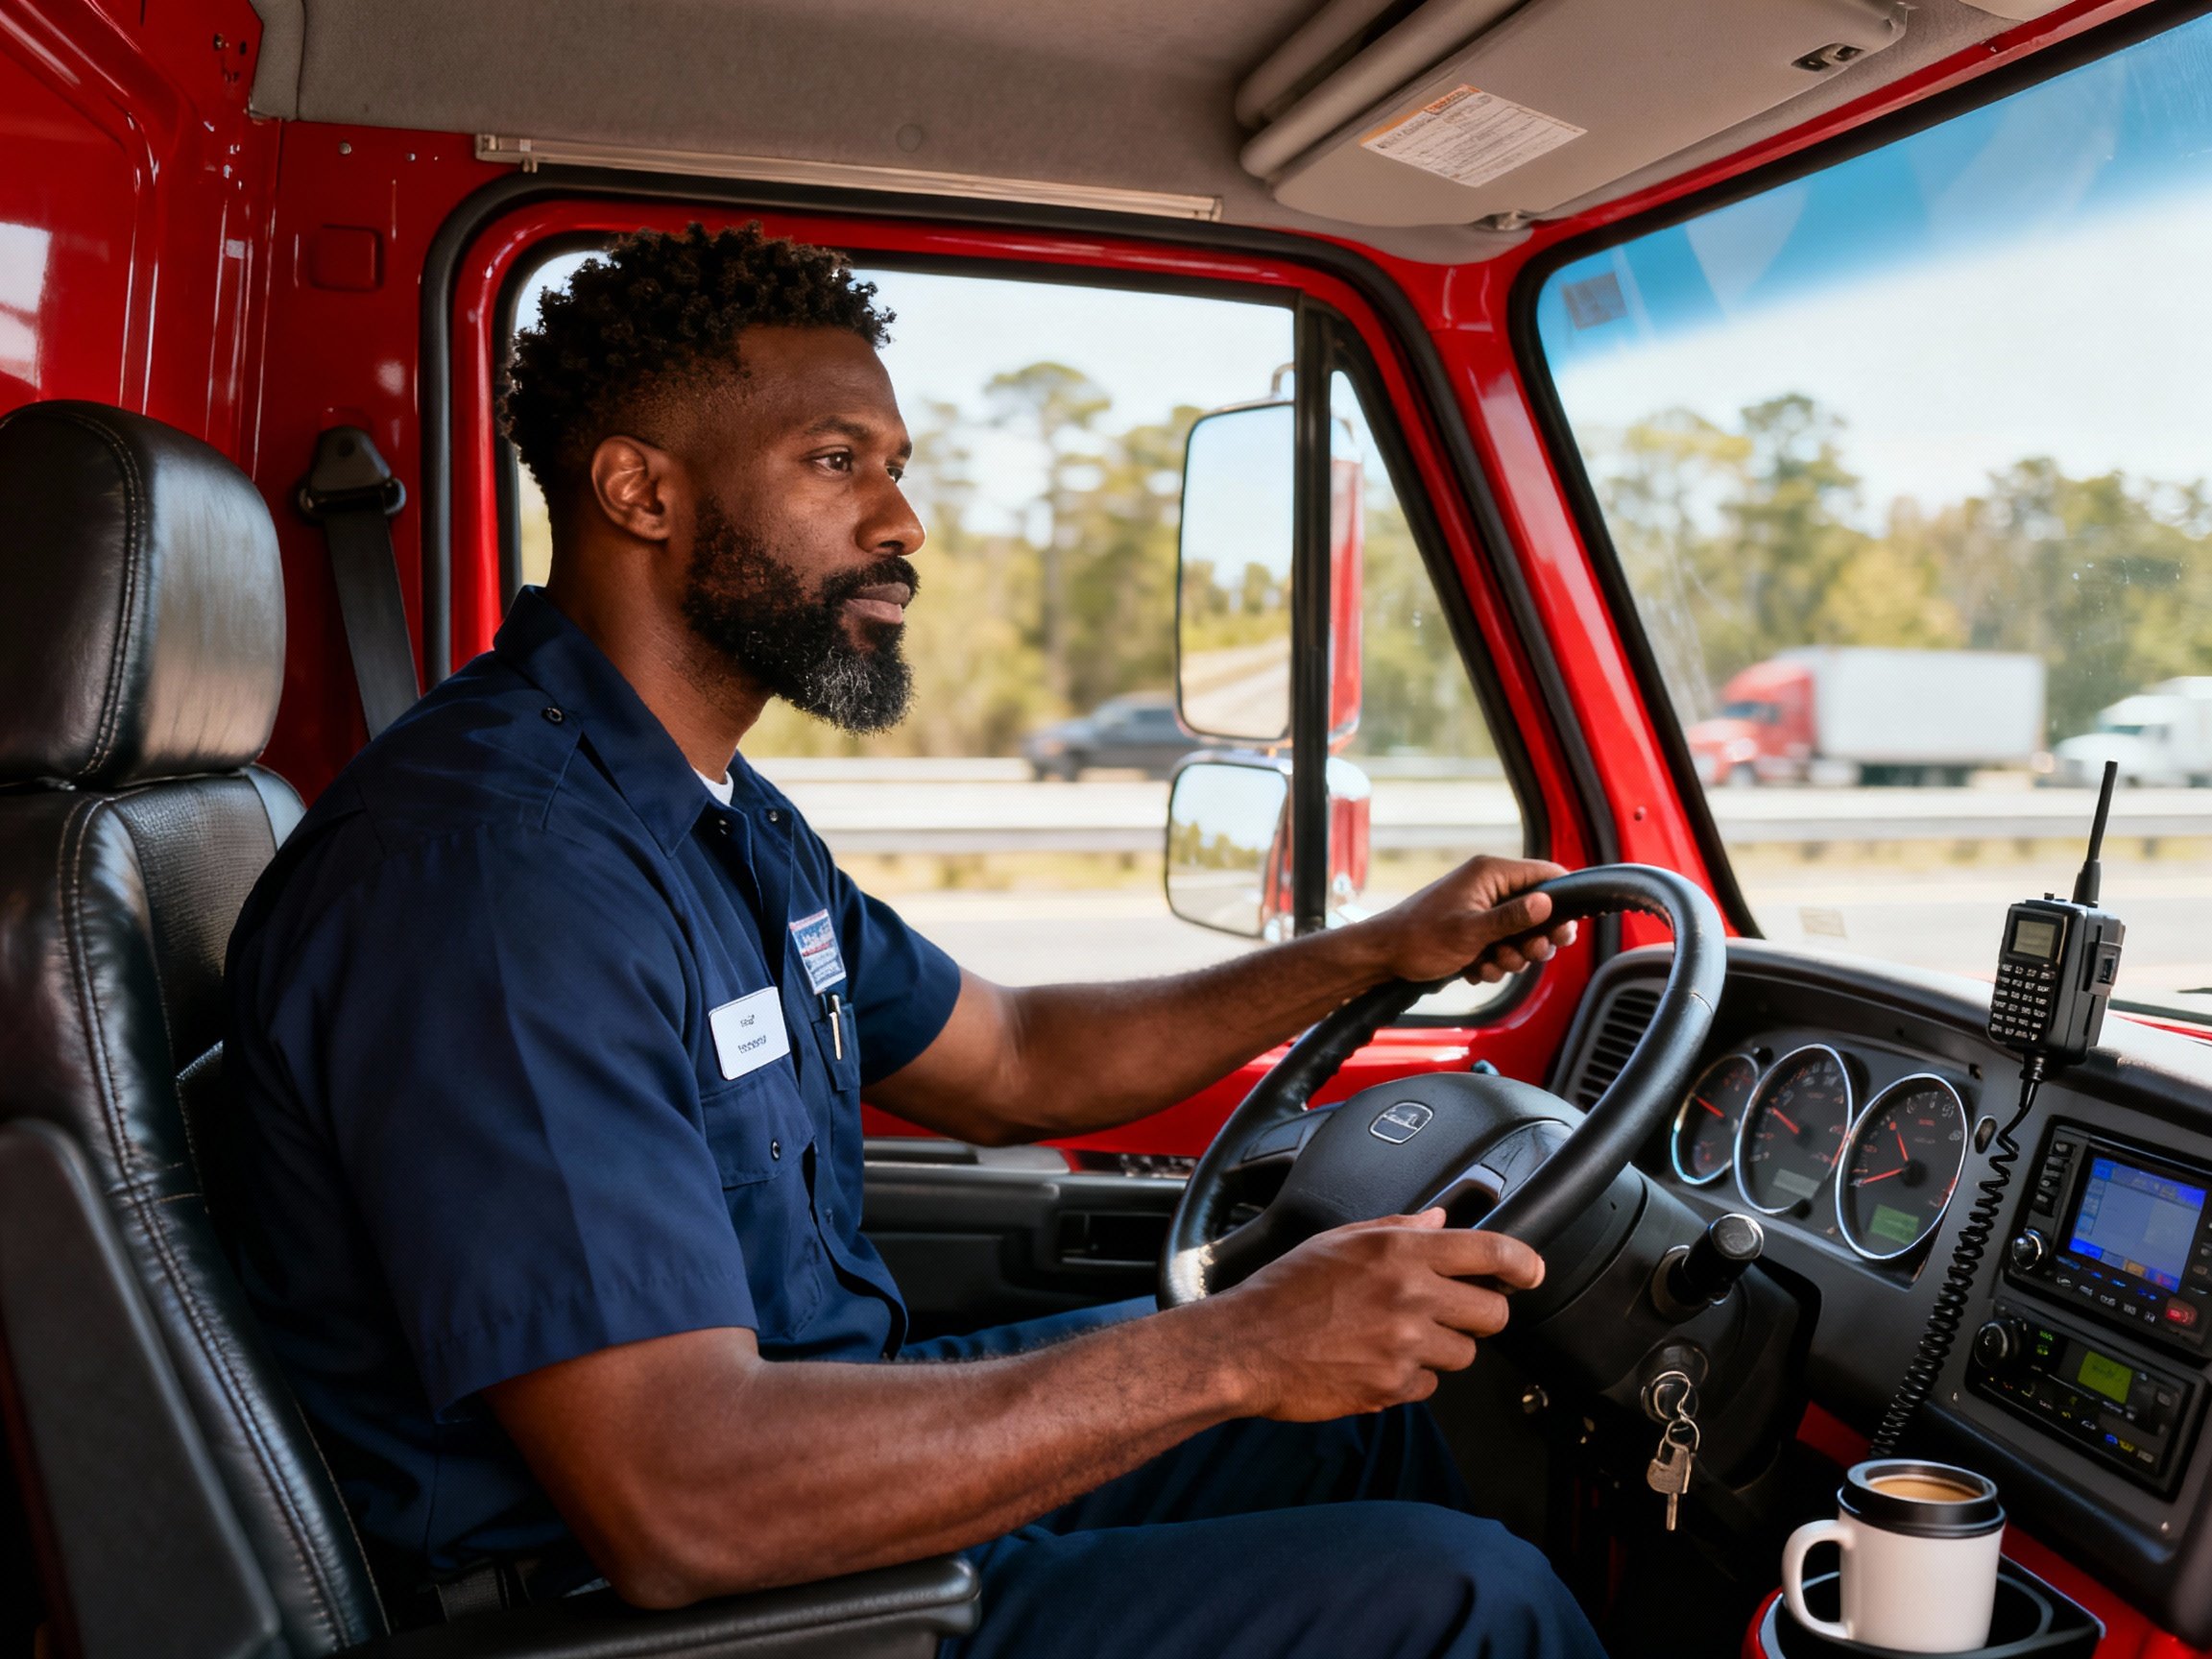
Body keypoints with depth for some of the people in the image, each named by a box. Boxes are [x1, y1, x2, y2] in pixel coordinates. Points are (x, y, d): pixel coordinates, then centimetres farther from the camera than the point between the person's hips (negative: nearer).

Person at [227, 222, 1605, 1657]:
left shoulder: (728, 820, 7)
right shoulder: (493, 868, -27)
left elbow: (1007, 1065, 16)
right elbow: (679, 1502, -33)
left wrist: (1379, 953, 11)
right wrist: (1232, 1350, -27)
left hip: (828, 1454, 10)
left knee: (1375, 1395, 17)